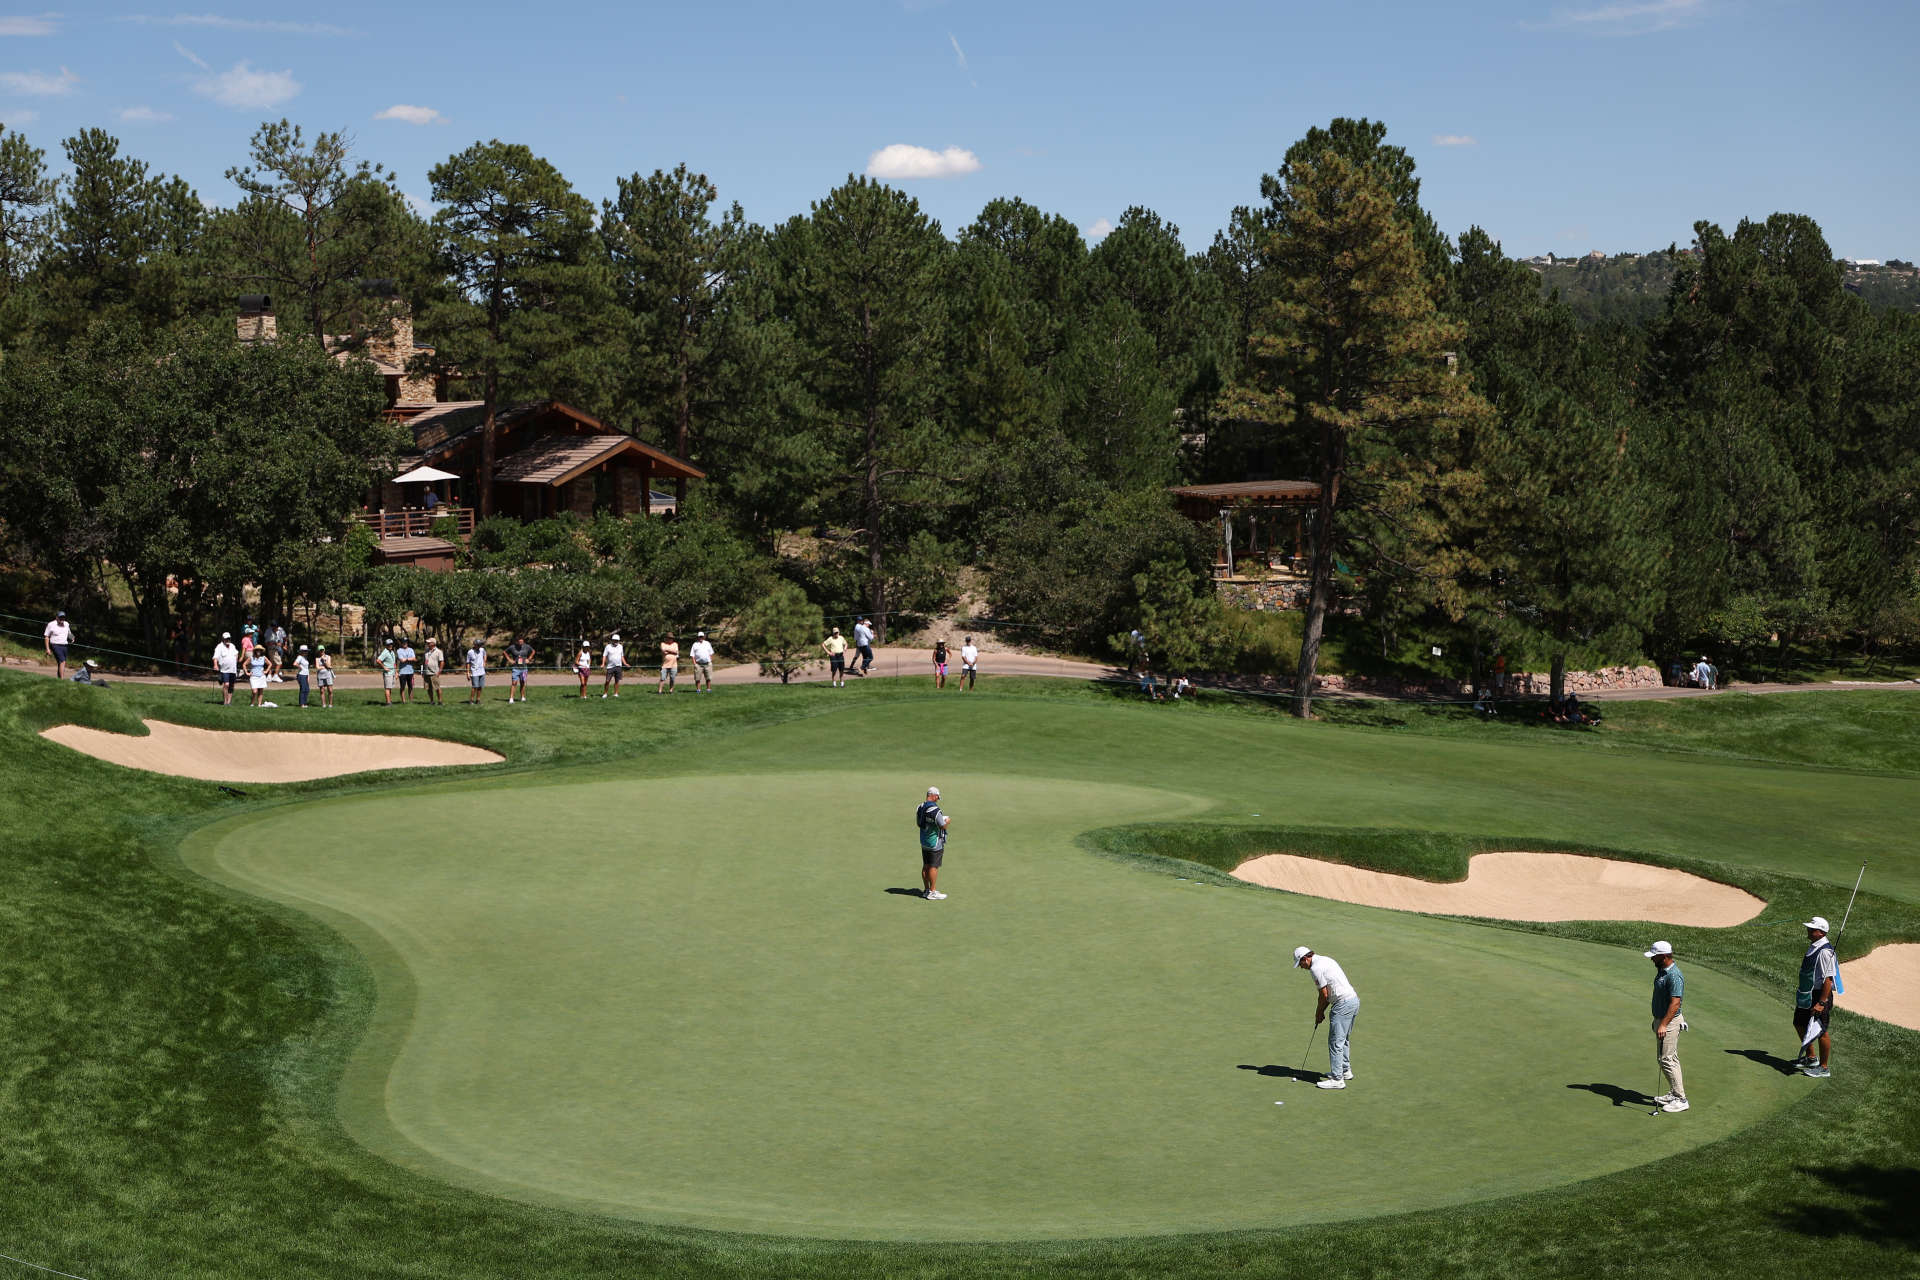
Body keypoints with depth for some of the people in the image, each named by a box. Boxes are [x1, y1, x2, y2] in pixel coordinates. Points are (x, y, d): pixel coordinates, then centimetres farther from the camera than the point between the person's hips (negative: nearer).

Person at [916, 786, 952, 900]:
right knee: (934, 867, -2)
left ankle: (927, 890, 20)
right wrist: (947, 821, 2)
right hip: (935, 842, -8)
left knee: (926, 866, 13)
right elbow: (943, 826, -18)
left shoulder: (920, 808, 3)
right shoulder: (935, 809, -22)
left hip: (924, 841, 8)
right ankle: (932, 892, 1)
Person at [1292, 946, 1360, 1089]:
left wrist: (1319, 1012, 7)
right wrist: (1322, 1010, 18)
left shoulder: (1316, 968, -13)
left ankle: (1337, 1079, -8)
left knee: (1335, 1042, -7)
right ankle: (1345, 1070, 33)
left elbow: (1324, 994, -9)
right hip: (1353, 999, 10)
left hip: (1343, 1004, -10)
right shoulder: (1325, 960, 18)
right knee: (1344, 1039, 23)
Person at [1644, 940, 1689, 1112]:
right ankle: (1674, 1093, 23)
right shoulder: (1661, 972, 10)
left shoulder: (1674, 976, -22)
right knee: (1663, 1058, 14)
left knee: (1667, 1059, -11)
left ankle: (1680, 1099, -8)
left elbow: (1675, 1003, -28)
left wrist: (1663, 1024, -33)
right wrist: (1657, 1020, 25)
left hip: (1670, 1022, -10)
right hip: (1661, 1020, 10)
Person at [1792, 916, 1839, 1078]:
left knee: (1821, 1031, -2)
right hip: (1807, 996, 11)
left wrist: (1821, 1002, -26)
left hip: (1819, 995, -11)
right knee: (1799, 1024, 21)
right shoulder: (1812, 947, 10)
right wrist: (1802, 993, 23)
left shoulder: (1825, 952, -21)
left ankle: (1824, 1068, 9)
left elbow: (1828, 979, -24)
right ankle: (1810, 1058, 38)